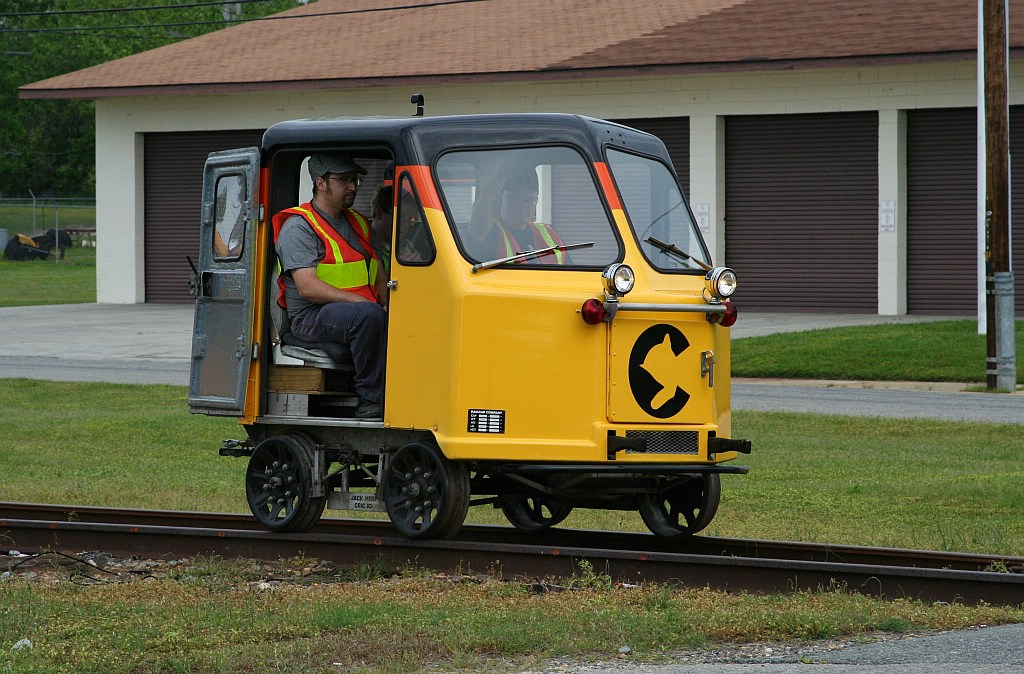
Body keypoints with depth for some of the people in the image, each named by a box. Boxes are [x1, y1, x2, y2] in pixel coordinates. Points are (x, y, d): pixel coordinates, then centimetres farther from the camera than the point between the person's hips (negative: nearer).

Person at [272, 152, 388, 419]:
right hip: (313, 319, -7)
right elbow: (308, 287, -15)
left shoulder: (359, 224, 22)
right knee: (368, 315, -37)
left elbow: (380, 279, 22)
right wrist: (359, 302, -21)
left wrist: (388, 306, 0)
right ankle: (371, 402, -32)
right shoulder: (298, 227, -4)